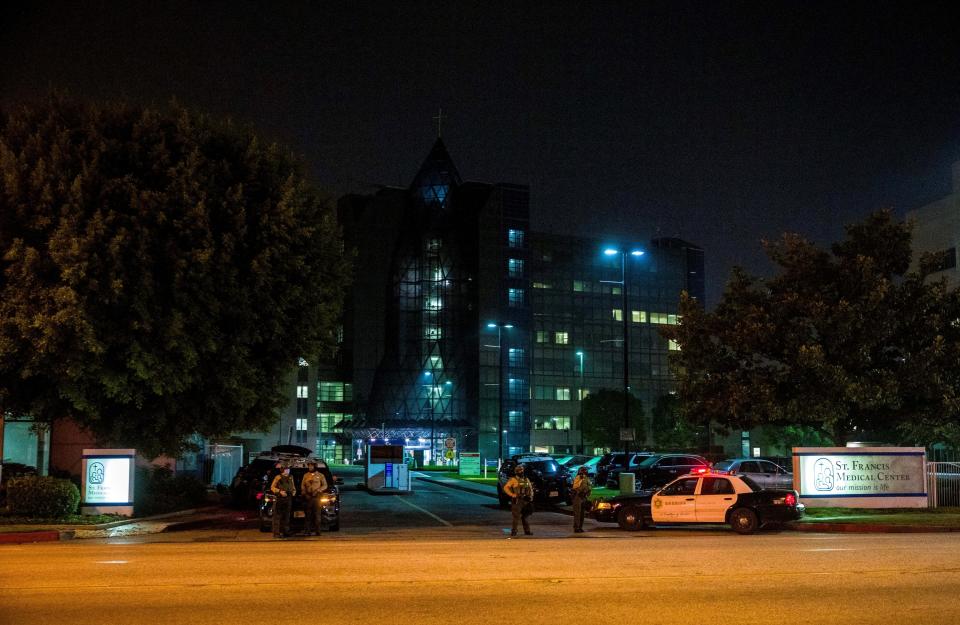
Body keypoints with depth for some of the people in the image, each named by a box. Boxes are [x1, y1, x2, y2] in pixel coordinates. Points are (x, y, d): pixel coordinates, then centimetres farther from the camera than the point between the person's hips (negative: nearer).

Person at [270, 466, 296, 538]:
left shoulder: (290, 478, 19)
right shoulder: (278, 477, 0)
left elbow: (293, 487, 27)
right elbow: (272, 487, -4)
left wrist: (294, 491, 5)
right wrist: (280, 491, -17)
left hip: (288, 499, 6)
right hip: (279, 499, -6)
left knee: (286, 516, 8)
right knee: (278, 516, -9)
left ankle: (285, 531, 14)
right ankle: (276, 533, -10)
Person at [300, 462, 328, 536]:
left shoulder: (320, 475, 7)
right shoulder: (305, 475, 15)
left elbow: (325, 485, 4)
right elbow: (302, 486, 13)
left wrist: (317, 490, -11)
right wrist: (305, 494, -2)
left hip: (317, 497, -2)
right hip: (308, 497, 2)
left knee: (317, 514, -7)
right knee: (308, 514, 0)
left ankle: (317, 530, -6)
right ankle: (307, 530, 1)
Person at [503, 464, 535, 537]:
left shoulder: (526, 479, 13)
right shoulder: (513, 480, -7)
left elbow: (530, 488, 24)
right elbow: (506, 487, -13)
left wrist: (531, 496, 9)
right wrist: (512, 494, -18)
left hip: (525, 500, 6)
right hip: (517, 501, -6)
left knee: (525, 516, 11)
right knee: (516, 517, -7)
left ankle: (527, 531, 17)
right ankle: (514, 531, -1)